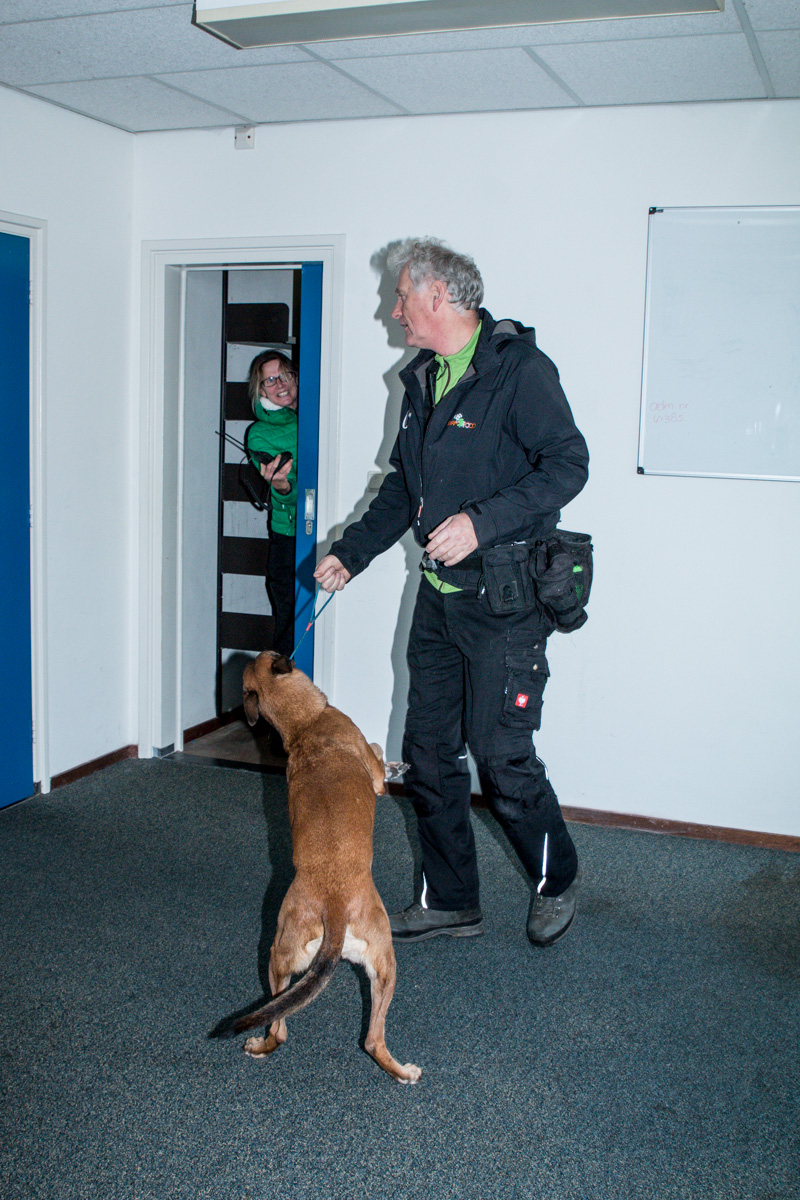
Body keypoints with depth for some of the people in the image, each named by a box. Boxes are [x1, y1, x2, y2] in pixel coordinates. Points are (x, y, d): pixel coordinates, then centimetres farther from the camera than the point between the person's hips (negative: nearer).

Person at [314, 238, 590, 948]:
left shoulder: (520, 368, -11)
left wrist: (481, 520, -26)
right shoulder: (423, 381, 15)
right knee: (429, 753, 10)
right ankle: (450, 901, 25)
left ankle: (557, 880, 21)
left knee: (501, 756, -6)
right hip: (439, 596, 8)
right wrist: (351, 552, 15)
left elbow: (568, 464, -17)